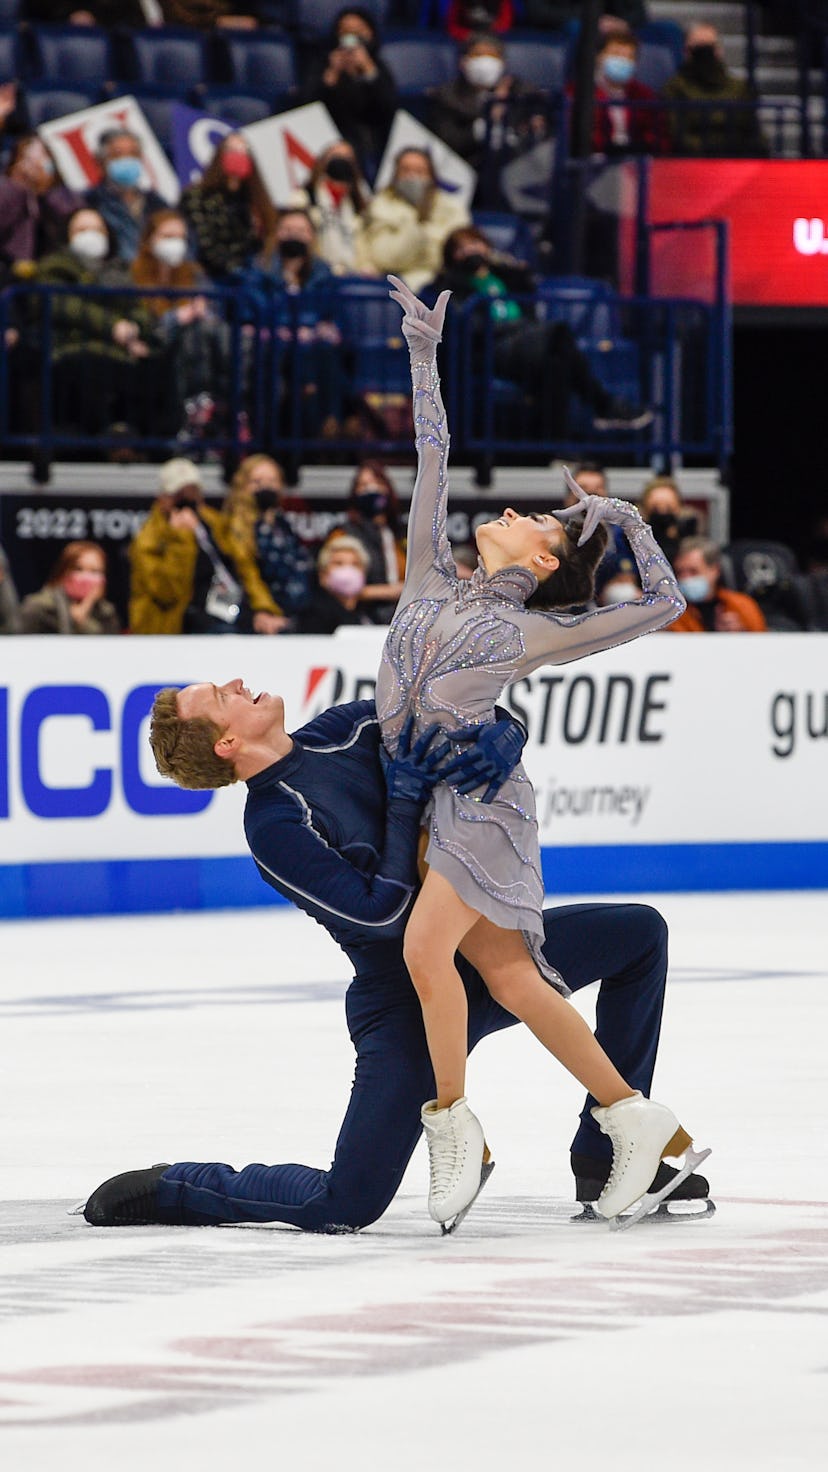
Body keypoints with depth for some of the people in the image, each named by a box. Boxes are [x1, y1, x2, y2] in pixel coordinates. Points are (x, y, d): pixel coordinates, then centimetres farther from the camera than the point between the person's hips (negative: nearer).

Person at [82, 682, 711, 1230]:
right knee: (345, 1206, -15)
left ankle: (608, 1160, 6)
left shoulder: (351, 728, 1)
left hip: (482, 946, 7)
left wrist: (502, 737, -16)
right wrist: (406, 799, -23)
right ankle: (168, 1189, 10)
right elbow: (379, 913, -26)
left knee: (640, 934, 2)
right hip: (406, 1002, -7)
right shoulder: (274, 829, -20)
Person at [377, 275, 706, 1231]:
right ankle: (637, 1123, 10)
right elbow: (432, 456, 18)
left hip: (477, 797, -5)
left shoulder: (531, 635, 2)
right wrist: (422, 352, 19)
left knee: (425, 948, -23)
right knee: (510, 979, 2)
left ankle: (455, 1129, -8)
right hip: (423, 800, 5)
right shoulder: (433, 581, 14)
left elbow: (665, 604, 5)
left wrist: (628, 521, 8)